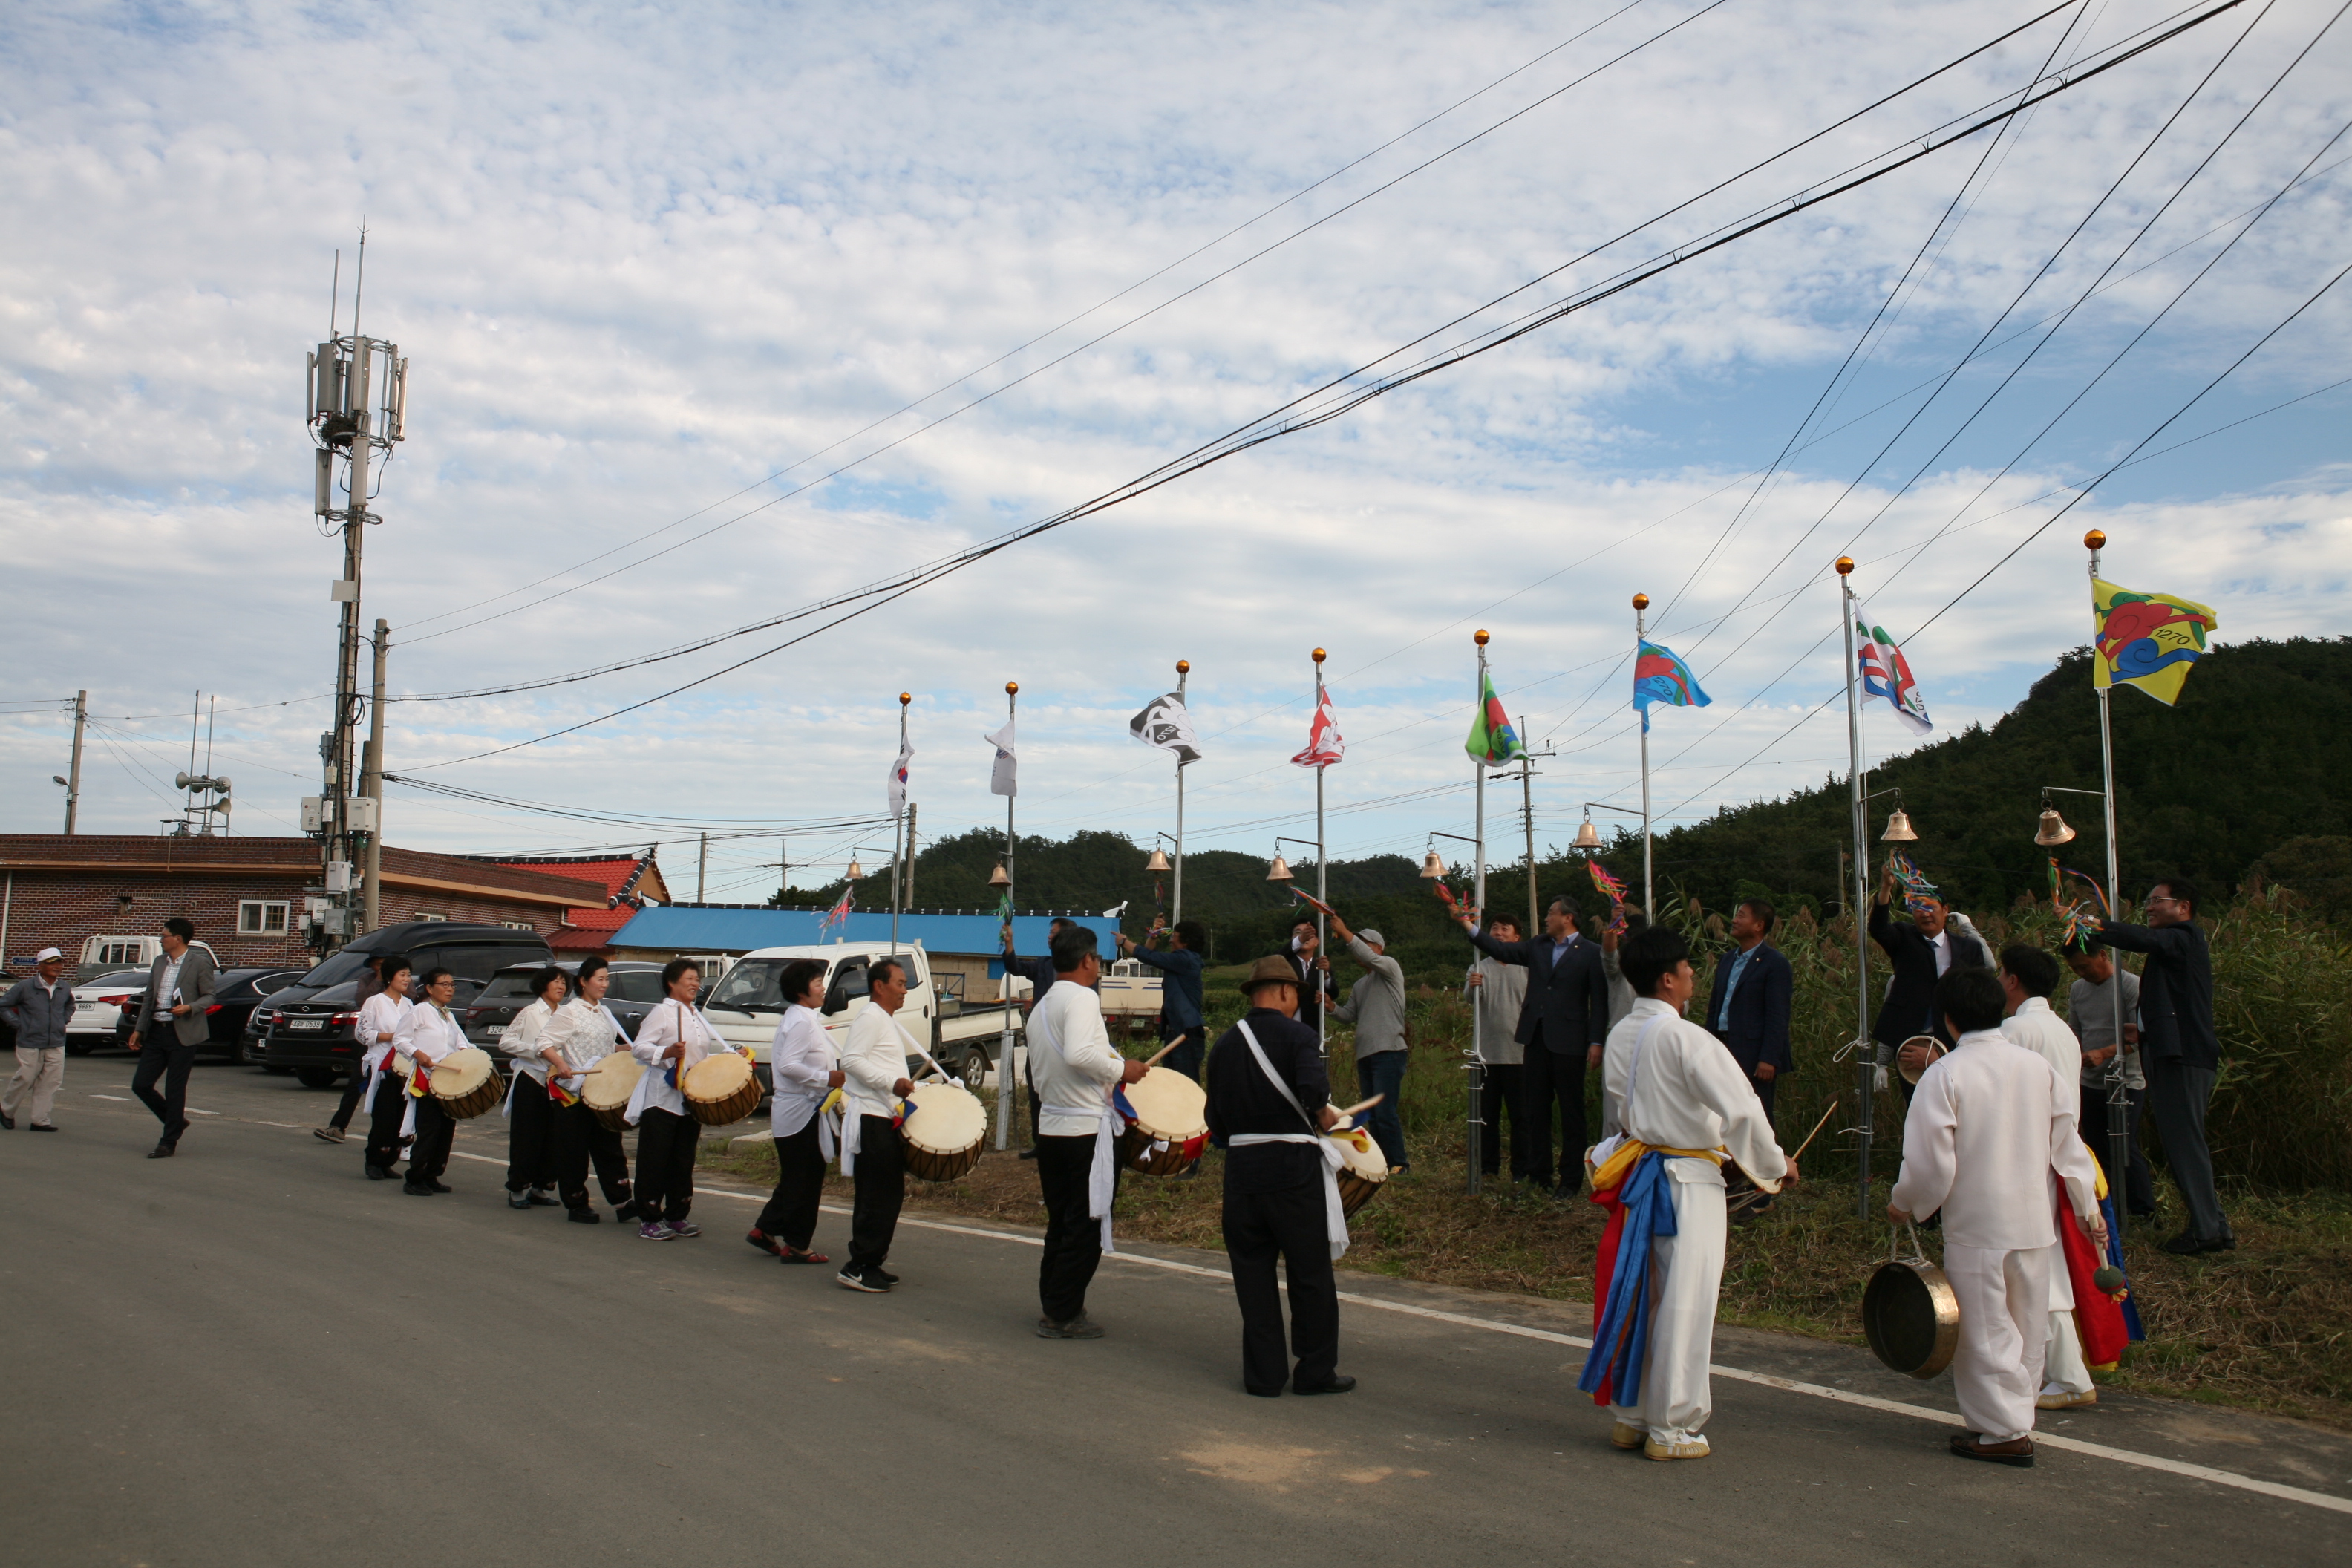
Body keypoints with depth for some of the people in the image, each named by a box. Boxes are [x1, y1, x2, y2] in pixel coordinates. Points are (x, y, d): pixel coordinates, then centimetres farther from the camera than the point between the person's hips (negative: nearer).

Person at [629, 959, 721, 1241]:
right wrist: (666, 1053, -28)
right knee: (655, 1162, -3)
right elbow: (638, 1047, -13)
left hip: (691, 1099, 7)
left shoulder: (698, 1016, 16)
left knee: (684, 1162, 10)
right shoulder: (662, 1012, -7)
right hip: (662, 1099, -7)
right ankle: (649, 1221, 2)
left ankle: (677, 1216, 18)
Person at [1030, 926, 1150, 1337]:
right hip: (1088, 1128, -9)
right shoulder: (1081, 998, -14)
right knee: (1086, 1227, 0)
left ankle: (1053, 1307, 22)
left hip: (1050, 1126, 9)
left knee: (1060, 1223, 17)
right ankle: (1063, 1315, 3)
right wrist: (1120, 1069, -16)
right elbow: (1079, 1053, -30)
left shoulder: (1040, 1008, 15)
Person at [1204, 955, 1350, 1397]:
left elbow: (1215, 1119, 10)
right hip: (1293, 1164, -4)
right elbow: (1313, 1087, -24)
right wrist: (1325, 1117, -5)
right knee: (1310, 1270, 8)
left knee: (1252, 1271, 11)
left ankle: (1264, 1373, 15)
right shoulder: (1296, 1034, -6)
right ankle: (1315, 1370, 15)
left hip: (1241, 1166, 5)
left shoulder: (1225, 1043, 10)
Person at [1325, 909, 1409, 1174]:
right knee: (1371, 1115, 8)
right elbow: (1349, 1015, 16)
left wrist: (1344, 932, -21)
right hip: (1364, 1053, 8)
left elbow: (1370, 958, -20)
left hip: (1388, 1051, -8)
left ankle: (1399, 1162, -5)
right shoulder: (1359, 985, 23)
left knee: (1385, 1112, -13)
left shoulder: (1390, 967, 1)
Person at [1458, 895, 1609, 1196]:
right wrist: (1467, 925, -4)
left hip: (1569, 1043, -5)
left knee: (1571, 1112, 2)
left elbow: (1599, 1001, -5)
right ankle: (1538, 1176, 17)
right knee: (1535, 1110, 9)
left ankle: (1571, 1180, 9)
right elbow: (1500, 950, 5)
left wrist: (1596, 1042, -11)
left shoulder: (1590, 953, -2)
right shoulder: (1538, 947, 13)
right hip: (1536, 1039, 5)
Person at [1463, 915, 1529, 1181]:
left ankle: (1521, 1171, 5)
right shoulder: (1480, 968, 8)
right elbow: (1470, 999, -9)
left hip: (1519, 1052, -2)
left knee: (1520, 1115, 0)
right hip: (1487, 1052, 2)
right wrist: (1471, 987, -32)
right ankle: (1488, 1169, 13)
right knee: (1488, 1114, 6)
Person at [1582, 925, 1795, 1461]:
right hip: (1689, 1181, -7)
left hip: (1637, 1173, 7)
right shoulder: (1686, 1038, -18)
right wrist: (1776, 1166, -5)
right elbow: (1742, 1110, -19)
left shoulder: (1619, 1036, 5)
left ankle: (1629, 1415, 24)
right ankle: (1671, 1429, 10)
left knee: (1638, 1296, 15)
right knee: (1683, 1305, 2)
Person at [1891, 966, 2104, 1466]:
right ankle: (2018, 1416, 28)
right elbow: (2066, 1144, 9)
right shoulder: (2038, 1066, 2)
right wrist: (2088, 1207, 19)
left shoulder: (1944, 1075, -13)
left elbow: (1930, 1163, -13)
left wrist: (1902, 1204, 4)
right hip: (2034, 1223, 6)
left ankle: (2004, 1430, 6)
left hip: (1975, 1224, -6)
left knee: (1986, 1331, 3)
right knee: (2026, 1328, 18)